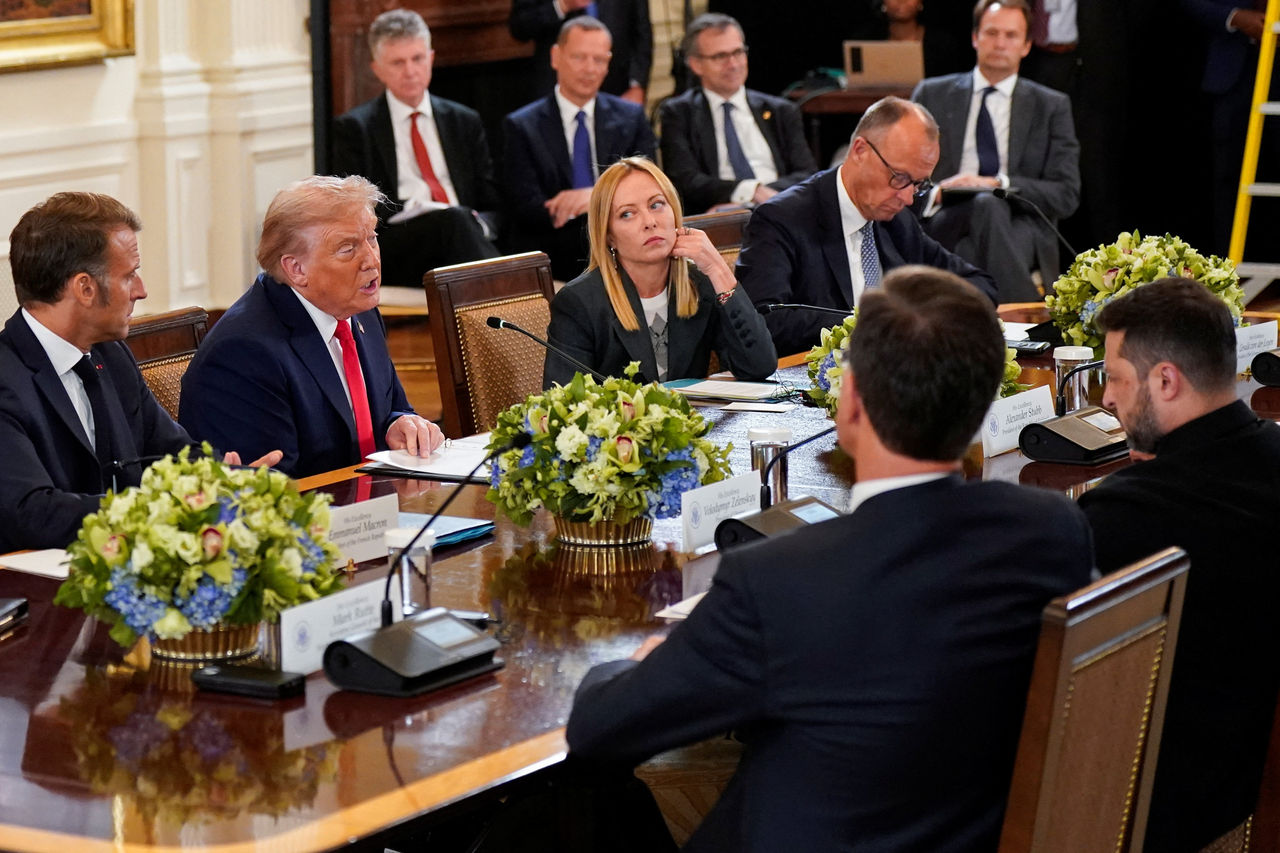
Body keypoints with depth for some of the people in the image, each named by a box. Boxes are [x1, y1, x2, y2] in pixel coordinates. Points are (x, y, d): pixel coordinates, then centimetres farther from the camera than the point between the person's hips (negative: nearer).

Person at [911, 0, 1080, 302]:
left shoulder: (1052, 106, 16)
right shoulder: (932, 95, 18)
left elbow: (1066, 196, 5)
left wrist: (999, 184, -11)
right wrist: (933, 194, -13)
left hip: (1020, 227, 0)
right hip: (941, 224, 0)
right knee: (986, 204, -35)